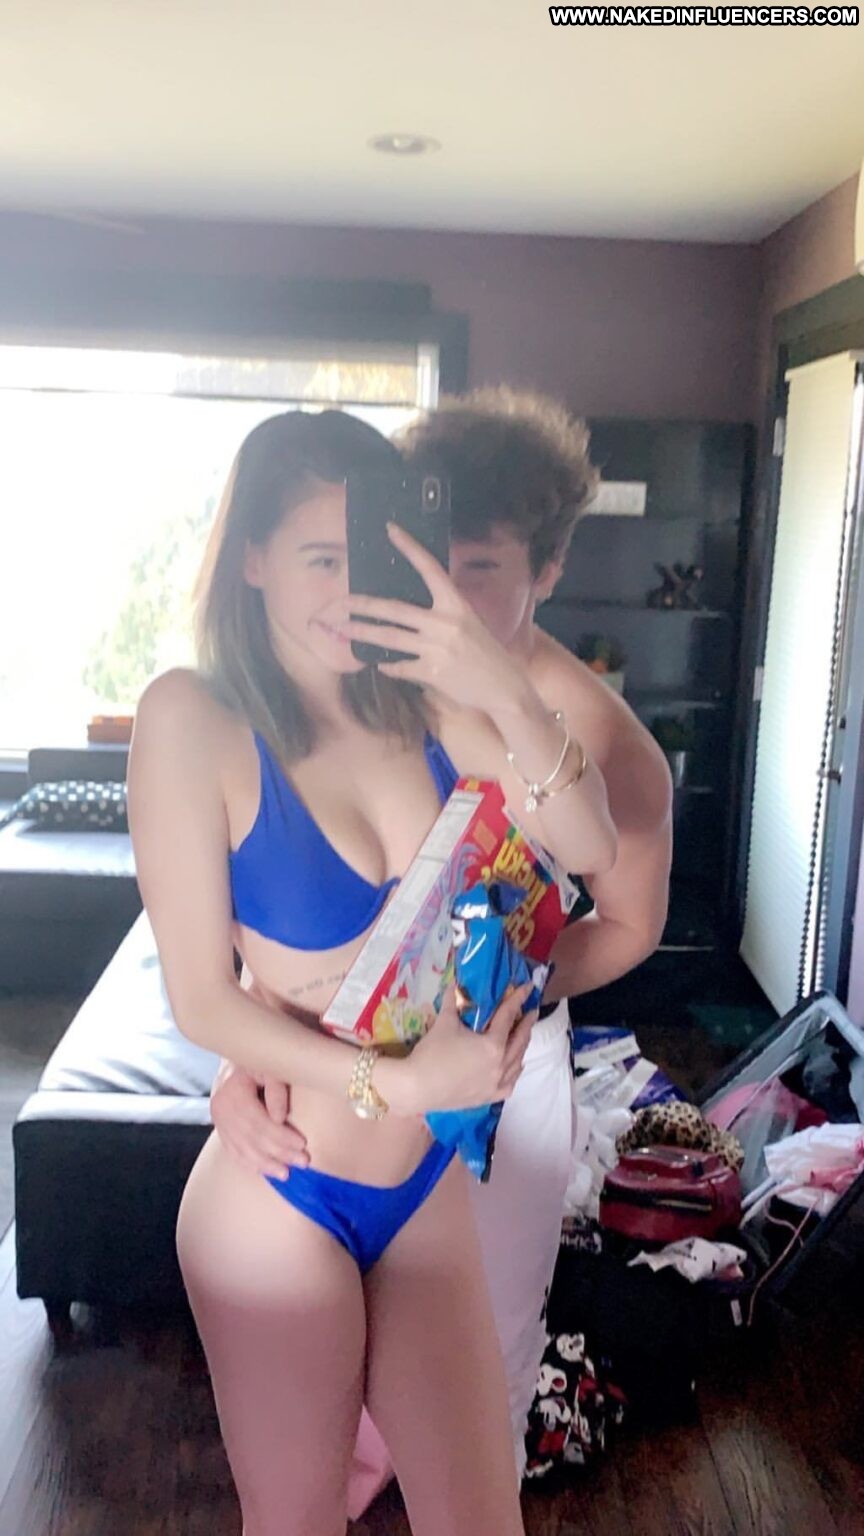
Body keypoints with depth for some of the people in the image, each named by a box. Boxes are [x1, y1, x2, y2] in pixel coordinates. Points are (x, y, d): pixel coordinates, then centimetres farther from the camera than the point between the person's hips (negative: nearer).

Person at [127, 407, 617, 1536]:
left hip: (429, 1185, 4)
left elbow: (590, 848, -11)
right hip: (280, 1199, -3)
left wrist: (507, 696, -27)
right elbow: (204, 1000, -15)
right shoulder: (194, 718, -17)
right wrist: (404, 1080, -19)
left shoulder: (425, 702, -5)